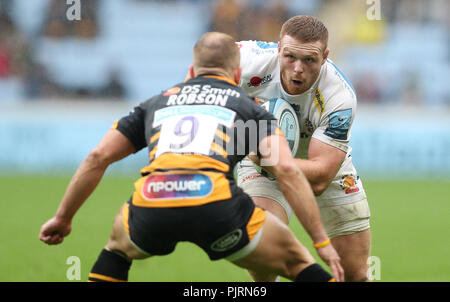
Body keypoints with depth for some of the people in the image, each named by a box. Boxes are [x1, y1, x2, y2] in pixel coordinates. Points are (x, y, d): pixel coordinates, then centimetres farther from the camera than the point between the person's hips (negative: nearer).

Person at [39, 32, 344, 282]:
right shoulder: (249, 106, 23)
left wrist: (63, 218, 33)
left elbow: (98, 157, 25)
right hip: (215, 205, -2)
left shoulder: (158, 101, 31)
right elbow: (287, 170, 7)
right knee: (295, 260, 20)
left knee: (119, 244, 38)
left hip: (150, 206, 3)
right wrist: (323, 242, 7)